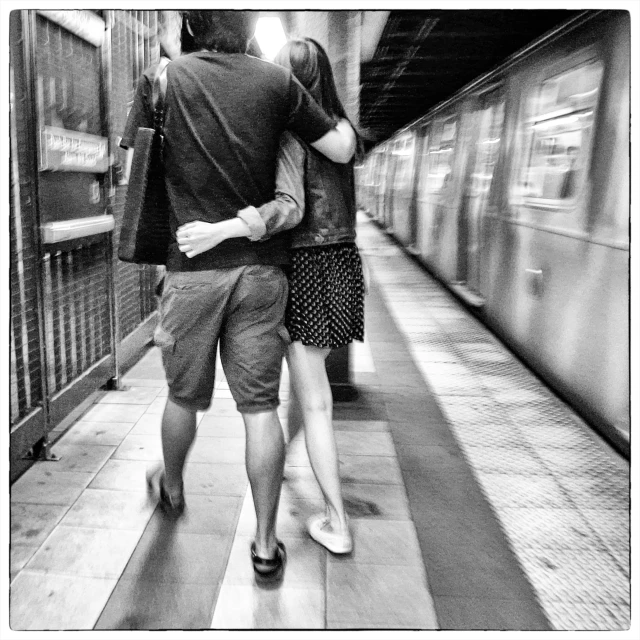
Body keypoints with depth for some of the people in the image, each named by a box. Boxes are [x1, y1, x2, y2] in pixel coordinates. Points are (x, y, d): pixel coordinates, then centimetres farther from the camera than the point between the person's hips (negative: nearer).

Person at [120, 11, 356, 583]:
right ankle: (266, 544, 11)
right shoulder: (276, 82, 0)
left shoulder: (161, 80, 0)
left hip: (192, 268, 0)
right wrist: (345, 120, 25)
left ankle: (172, 488, 44)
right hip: (261, 268, 0)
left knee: (185, 395, 19)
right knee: (260, 405, 5)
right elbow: (341, 151, 4)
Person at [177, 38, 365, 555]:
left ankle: (337, 523, 7)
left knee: (314, 400, -1)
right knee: (307, 373, 25)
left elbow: (289, 208, -28)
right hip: (344, 261, 8)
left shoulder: (289, 132, -13)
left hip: (306, 269, -8)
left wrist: (220, 232, -38)